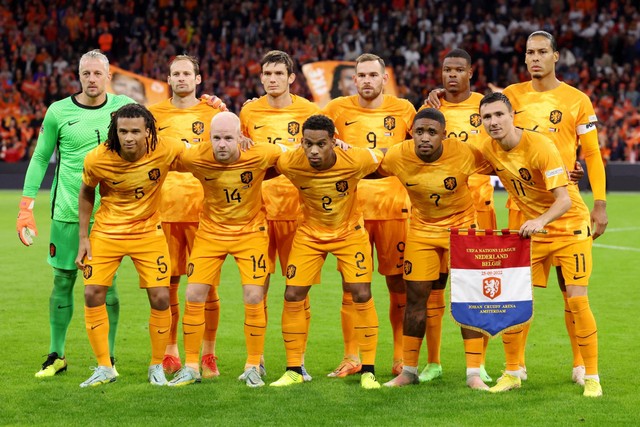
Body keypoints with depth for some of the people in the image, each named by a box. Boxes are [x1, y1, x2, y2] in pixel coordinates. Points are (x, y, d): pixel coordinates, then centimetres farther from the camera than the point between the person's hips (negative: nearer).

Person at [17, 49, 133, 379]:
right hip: (67, 211, 0)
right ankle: (57, 355, 16)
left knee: (107, 284, 1)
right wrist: (26, 206, 1)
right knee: (63, 282, 5)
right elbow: (40, 158, 6)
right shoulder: (59, 112, 0)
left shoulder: (123, 107, 2)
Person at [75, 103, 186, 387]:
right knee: (93, 293, -7)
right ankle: (104, 368, 9)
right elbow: (86, 194, 1)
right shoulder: (97, 159, -19)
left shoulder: (166, 150, -21)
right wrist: (83, 238, -1)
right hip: (107, 232, 0)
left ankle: (157, 366, 14)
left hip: (148, 231, 0)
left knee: (160, 297, -6)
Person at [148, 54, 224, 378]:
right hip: (164, 208, 2)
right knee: (167, 283, 4)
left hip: (203, 208, -2)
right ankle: (170, 352, 15)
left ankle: (208, 354, 7)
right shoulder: (154, 114, 12)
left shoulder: (212, 113, 6)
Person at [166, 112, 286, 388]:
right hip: (210, 231, 1)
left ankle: (253, 367, 9)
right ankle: (191, 367, 11)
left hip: (251, 232, -1)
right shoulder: (195, 158, -20)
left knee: (254, 298, -8)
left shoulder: (259, 155, -22)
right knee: (194, 296, -3)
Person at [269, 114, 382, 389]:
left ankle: (368, 371, 1)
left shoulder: (355, 161, -28)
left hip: (350, 232, -1)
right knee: (292, 296, -4)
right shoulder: (289, 163, -24)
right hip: (309, 233, 2)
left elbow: (384, 158, -7)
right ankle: (293, 370, 10)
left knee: (362, 296, -10)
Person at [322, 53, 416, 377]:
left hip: (394, 207, 0)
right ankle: (351, 357, 9)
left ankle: (401, 356, 12)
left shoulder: (402, 110, 5)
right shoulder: (338, 109, 4)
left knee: (399, 283, 2)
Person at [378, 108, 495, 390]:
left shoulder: (464, 153, -23)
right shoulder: (398, 156, -19)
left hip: (462, 226, -2)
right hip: (422, 228, 2)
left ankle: (474, 372, 0)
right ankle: (409, 370, 20)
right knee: (415, 297, 5)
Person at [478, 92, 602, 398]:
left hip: (569, 226, -5)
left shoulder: (540, 147, -25)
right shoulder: (489, 149, -8)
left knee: (577, 299, -11)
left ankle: (592, 377, -2)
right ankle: (512, 373, 11)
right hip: (532, 229, 5)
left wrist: (541, 220, -49)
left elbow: (564, 200, -31)